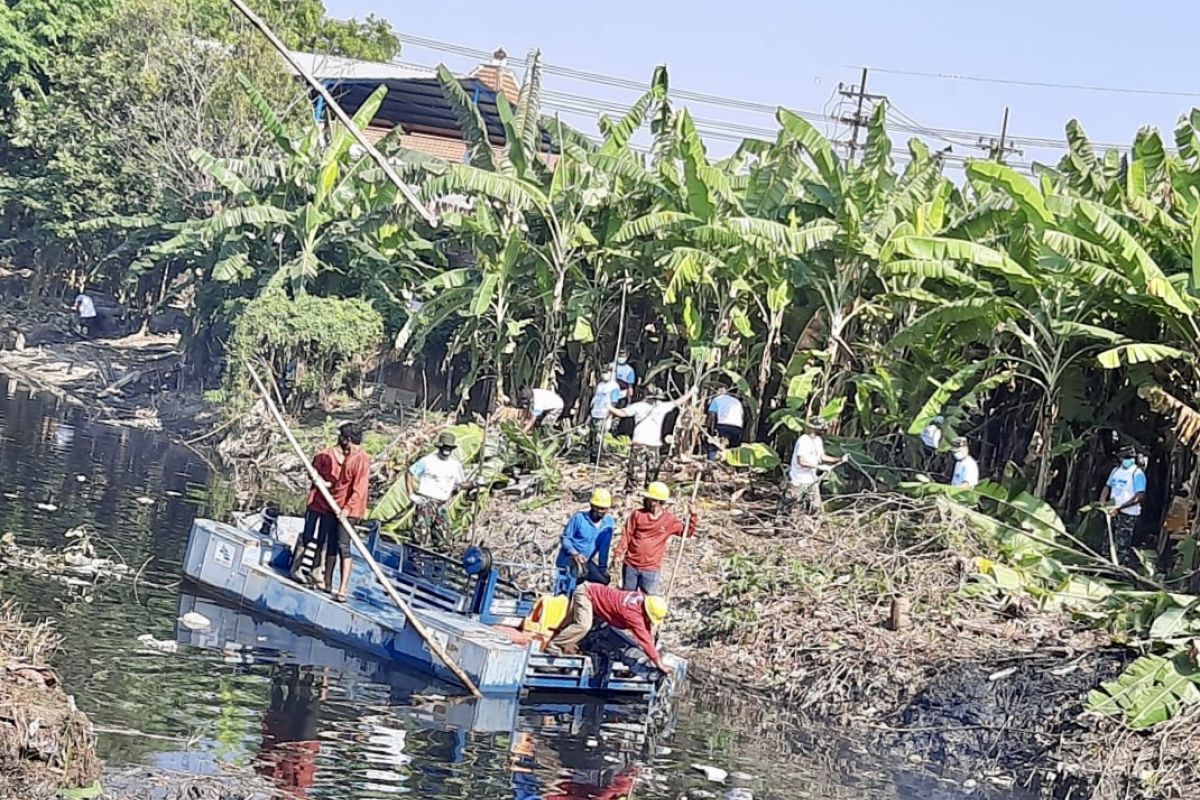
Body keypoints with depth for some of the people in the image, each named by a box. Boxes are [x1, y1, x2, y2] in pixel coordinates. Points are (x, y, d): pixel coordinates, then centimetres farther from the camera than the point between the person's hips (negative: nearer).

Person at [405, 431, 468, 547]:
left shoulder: (455, 464, 6)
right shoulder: (428, 461, -6)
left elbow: (460, 483, 16)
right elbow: (409, 474, 1)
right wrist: (411, 494, -5)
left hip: (443, 505, 5)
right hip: (426, 501, -5)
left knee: (443, 539, 2)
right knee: (422, 536, -14)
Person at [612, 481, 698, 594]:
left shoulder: (670, 520, -5)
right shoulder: (638, 514, -4)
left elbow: (687, 531, -2)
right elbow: (626, 535, 0)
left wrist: (693, 516, -17)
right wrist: (619, 553, -4)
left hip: (651, 569, -2)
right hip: (630, 565, 2)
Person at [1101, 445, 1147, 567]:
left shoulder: (1137, 474, -10)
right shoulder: (1116, 470, 11)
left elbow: (1140, 496, -17)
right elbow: (1107, 487, 19)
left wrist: (1119, 507, -22)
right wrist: (1102, 502, 0)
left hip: (1128, 514, -7)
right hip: (1113, 512, 7)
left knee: (1122, 545, -11)